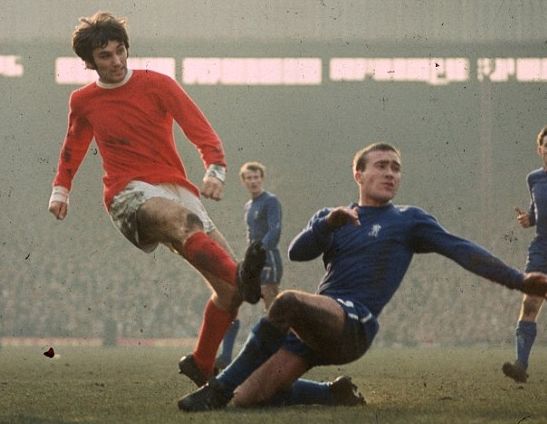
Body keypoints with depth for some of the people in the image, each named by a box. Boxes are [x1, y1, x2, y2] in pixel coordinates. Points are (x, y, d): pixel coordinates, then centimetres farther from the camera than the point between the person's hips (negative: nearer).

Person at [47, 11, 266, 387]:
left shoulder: (157, 85, 5)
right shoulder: (83, 102, 12)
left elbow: (200, 130, -2)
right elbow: (74, 146, 33)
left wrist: (215, 170, -18)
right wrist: (61, 189, 24)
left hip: (176, 187, 2)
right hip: (129, 194, -2)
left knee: (230, 287, -10)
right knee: (181, 218, -40)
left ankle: (201, 364, 8)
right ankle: (243, 277, -65)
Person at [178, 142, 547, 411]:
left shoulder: (408, 221, 13)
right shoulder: (333, 217, 23)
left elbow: (460, 249, 4)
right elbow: (297, 252, 6)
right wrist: (327, 224, -14)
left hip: (353, 323, -6)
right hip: (316, 329, 6)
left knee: (288, 301, -36)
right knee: (248, 398, -7)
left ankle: (220, 389, -30)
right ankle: (336, 396, 11)